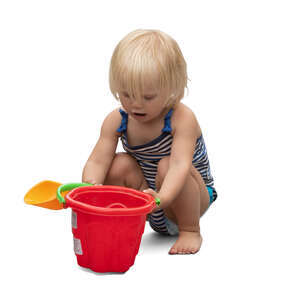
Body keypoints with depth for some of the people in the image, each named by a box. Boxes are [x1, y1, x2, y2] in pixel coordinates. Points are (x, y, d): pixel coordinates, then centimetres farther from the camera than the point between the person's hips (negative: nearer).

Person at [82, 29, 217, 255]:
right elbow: (97, 161, -16)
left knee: (166, 165, -33)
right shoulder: (117, 121, -10)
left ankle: (190, 231, -12)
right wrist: (91, 188, -39)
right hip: (147, 196, 4)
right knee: (119, 164, -20)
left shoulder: (182, 118, -24)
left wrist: (162, 198, -55)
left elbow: (180, 165, -37)